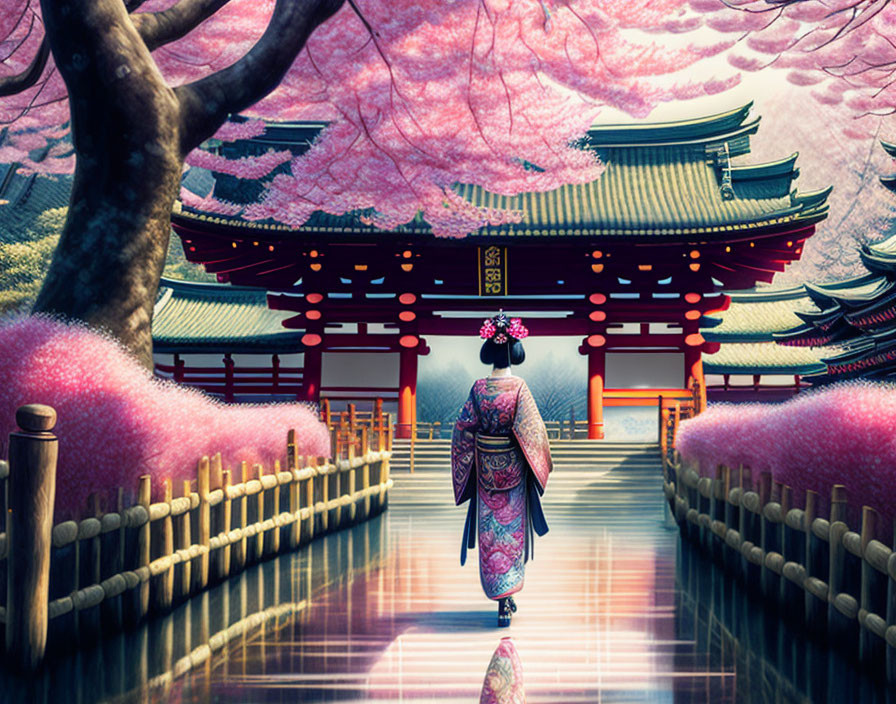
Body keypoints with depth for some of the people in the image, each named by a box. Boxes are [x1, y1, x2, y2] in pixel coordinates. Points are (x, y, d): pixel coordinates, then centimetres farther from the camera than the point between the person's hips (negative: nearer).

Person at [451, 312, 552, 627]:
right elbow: (532, 430, -13)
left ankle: (498, 593, 11)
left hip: (485, 467, 2)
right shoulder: (519, 388, -12)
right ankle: (507, 599, 4)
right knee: (512, 527, 6)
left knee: (490, 529, 9)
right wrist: (541, 464, 1)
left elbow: (464, 427, -1)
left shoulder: (479, 388, -5)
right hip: (513, 466, -2)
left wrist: (466, 465, 12)